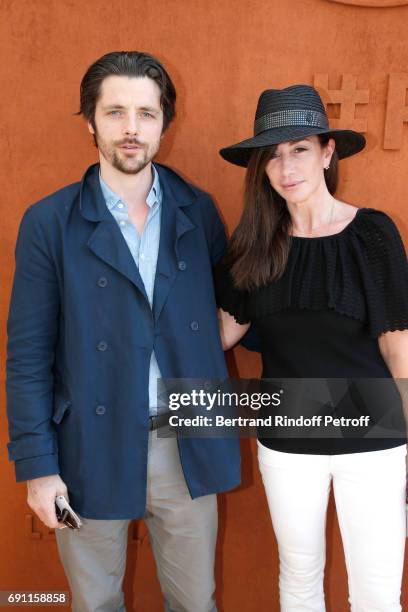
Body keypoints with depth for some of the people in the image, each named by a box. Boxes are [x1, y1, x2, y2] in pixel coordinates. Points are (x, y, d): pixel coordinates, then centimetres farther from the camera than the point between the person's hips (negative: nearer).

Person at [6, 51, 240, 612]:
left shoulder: (199, 211, 1)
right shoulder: (49, 223, -7)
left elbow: (226, 310, 12)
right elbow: (28, 356, -6)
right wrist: (37, 466, -8)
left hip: (187, 446, 2)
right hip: (93, 452, -2)